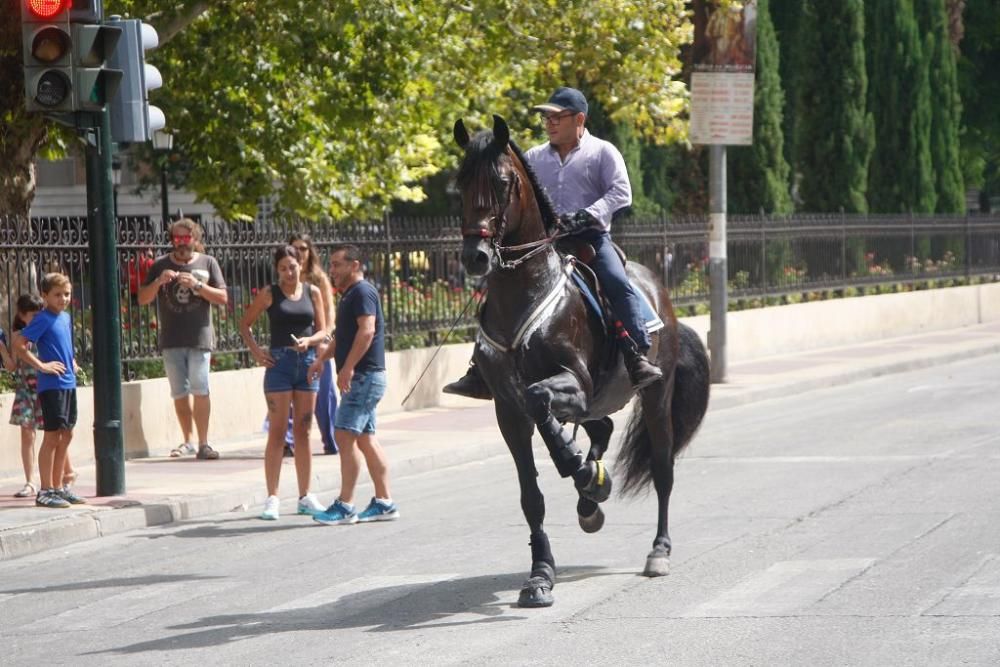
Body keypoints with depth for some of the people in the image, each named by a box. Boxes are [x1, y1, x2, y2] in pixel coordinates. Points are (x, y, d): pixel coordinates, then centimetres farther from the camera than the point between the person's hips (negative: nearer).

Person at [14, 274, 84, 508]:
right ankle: (45, 491, -1)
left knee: (66, 435, 12)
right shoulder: (43, 319, -12)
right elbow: (18, 345, -19)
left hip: (68, 383, 8)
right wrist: (41, 365, -19)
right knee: (52, 436, -6)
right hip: (51, 385, -8)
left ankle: (58, 487, 20)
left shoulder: (66, 317, 12)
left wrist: (72, 362, 13)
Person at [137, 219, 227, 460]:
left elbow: (222, 298, 2)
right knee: (180, 393, 5)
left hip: (199, 338, -2)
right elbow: (143, 299, 8)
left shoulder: (207, 263, 6)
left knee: (200, 390, -12)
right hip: (171, 340, 2)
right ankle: (187, 441, 15)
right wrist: (158, 282, -11)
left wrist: (197, 285, -12)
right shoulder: (161, 265, 9)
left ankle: (203, 443, -11)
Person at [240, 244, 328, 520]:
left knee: (303, 432, 8)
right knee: (277, 433, -4)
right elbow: (245, 324, 7)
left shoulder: (313, 292, 7)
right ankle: (272, 498, -3)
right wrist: (255, 350, -7)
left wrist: (308, 341, -13)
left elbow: (322, 331, 8)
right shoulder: (270, 295, 0)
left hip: (307, 362, 3)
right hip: (279, 363, -3)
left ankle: (305, 496, 14)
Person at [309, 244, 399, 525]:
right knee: (366, 439, 10)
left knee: (346, 436, -12)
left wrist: (347, 368, -27)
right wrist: (323, 357, 23)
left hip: (364, 376, -11)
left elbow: (367, 331, -24)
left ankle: (345, 506, -13)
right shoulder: (350, 294, 20)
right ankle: (384, 502, 11)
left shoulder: (363, 292, -12)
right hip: (361, 377, 11)